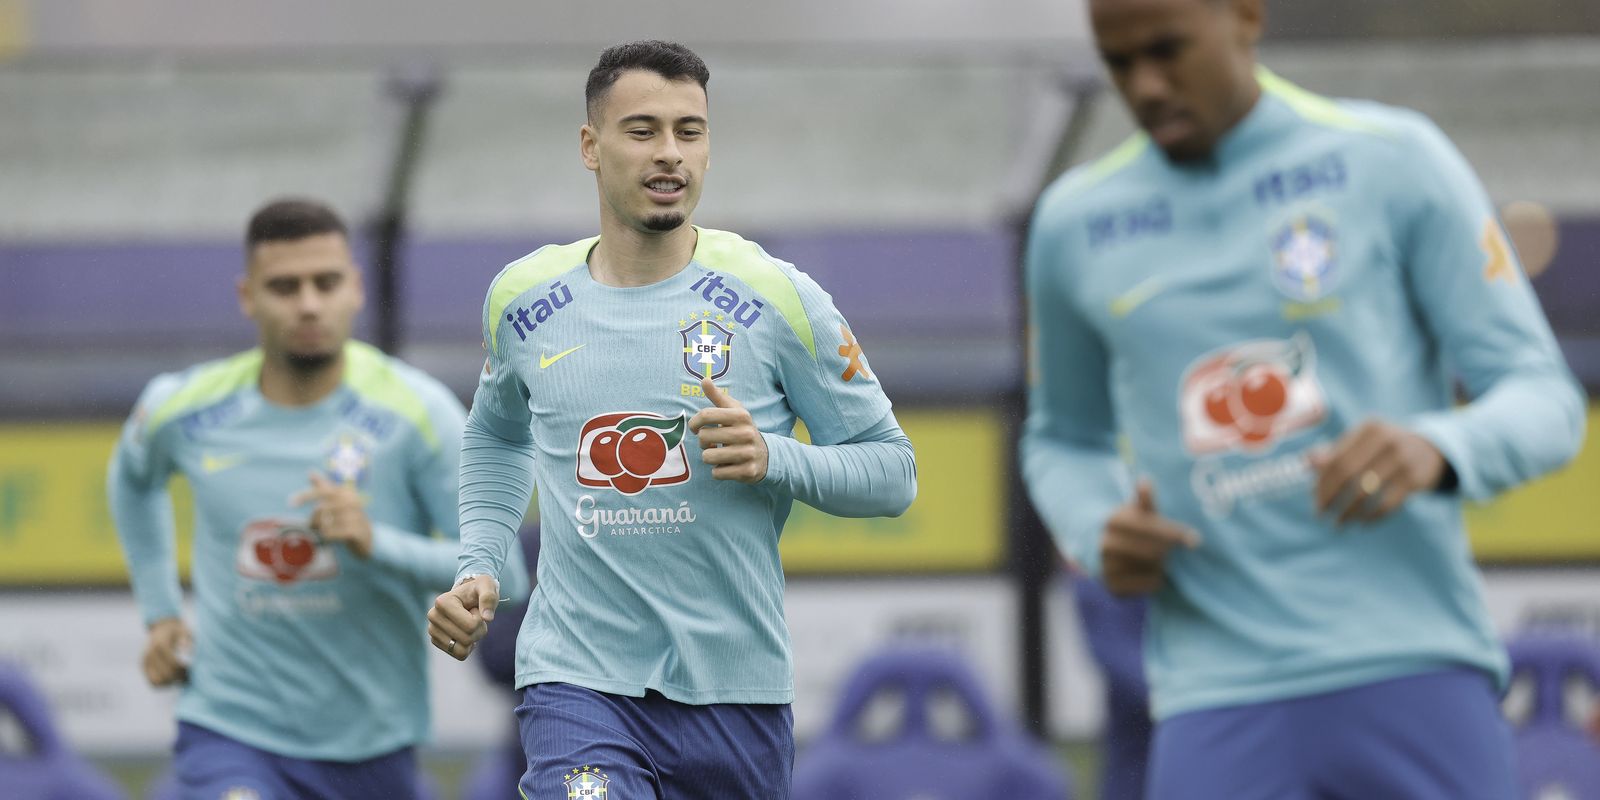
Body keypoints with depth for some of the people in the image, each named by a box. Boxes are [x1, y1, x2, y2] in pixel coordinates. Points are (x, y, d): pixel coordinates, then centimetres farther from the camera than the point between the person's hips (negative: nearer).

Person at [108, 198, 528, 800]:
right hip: (231, 735, -1)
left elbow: (501, 572, -14)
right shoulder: (184, 409, -3)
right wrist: (159, 611, 15)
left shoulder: (415, 411, -11)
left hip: (371, 748, 1)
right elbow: (133, 477, 24)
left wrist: (376, 543, -30)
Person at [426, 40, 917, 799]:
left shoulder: (775, 297, -3)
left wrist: (772, 459, -17)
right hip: (577, 677, 0)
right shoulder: (524, 297, 5)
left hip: (734, 691, 0)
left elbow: (891, 468, 1)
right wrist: (476, 569, 12)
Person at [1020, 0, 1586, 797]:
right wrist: (1097, 537, 2)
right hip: (1217, 697, 2)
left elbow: (1544, 399, 1)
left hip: (1413, 672, -2)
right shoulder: (1074, 223, 11)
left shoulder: (1394, 162, 2)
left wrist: (1437, 448, -23)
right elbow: (1063, 442, 26)